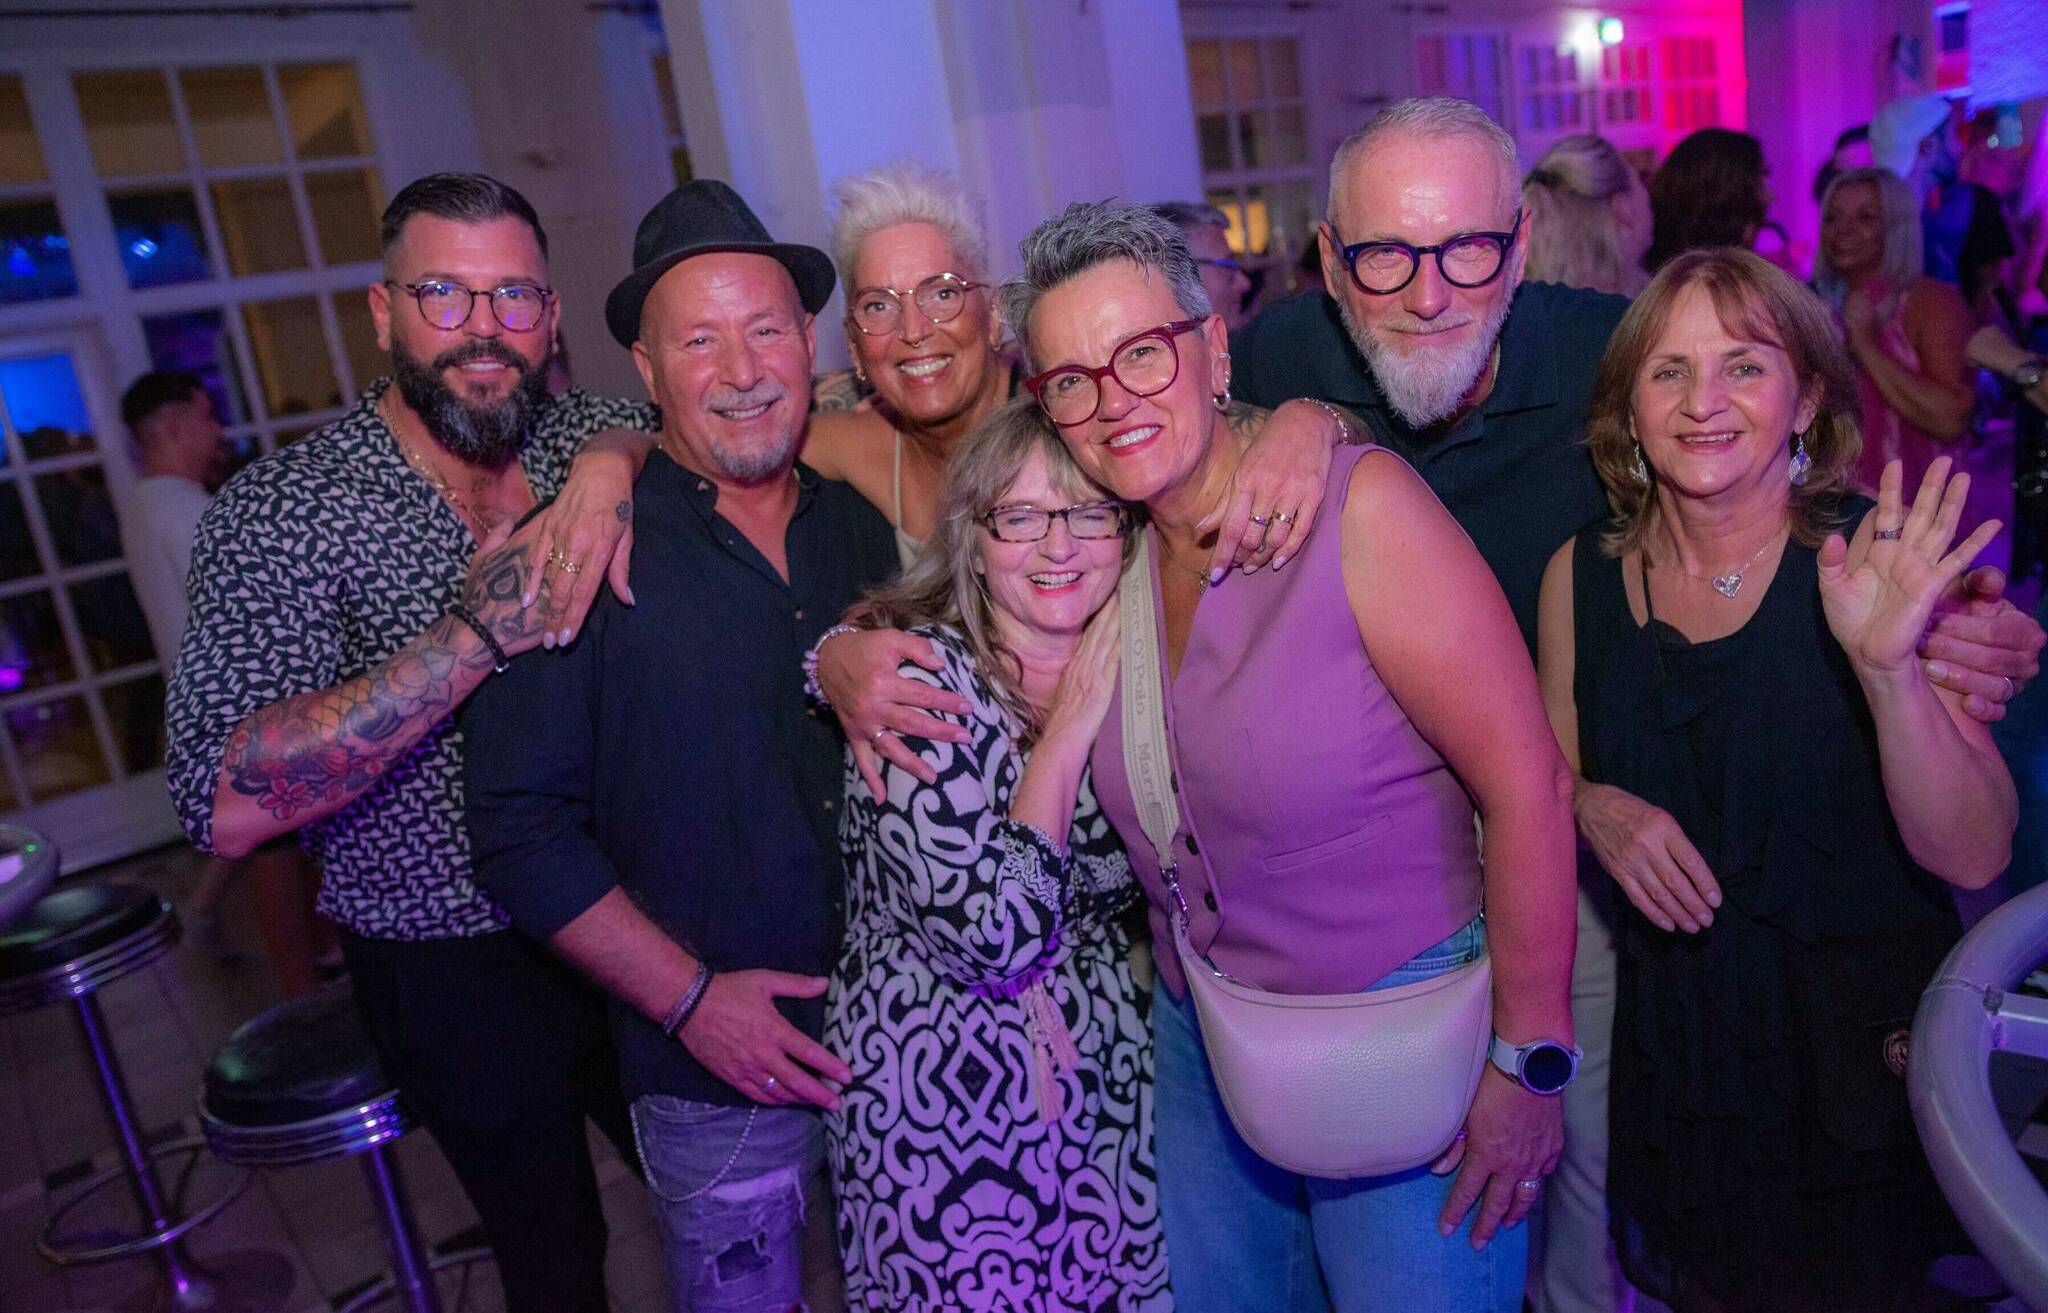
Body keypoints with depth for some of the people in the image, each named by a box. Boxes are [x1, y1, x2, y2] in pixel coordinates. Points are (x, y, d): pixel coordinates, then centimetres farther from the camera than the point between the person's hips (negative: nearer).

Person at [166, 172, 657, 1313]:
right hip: (458, 972, -3)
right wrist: (476, 634, -34)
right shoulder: (281, 513, -18)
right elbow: (229, 807, -27)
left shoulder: (586, 436, -4)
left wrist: (614, 460, -26)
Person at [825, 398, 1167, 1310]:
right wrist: (1072, 724, -21)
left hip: (1105, 1084, 5)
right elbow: (988, 935, -26)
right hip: (939, 1104, -5)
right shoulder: (915, 674, -19)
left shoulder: (1135, 666, -3)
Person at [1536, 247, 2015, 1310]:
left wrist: (1886, 665, -34)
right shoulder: (1581, 576, -6)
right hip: (1673, 1041, 3)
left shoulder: (1874, 566, -14)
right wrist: (1591, 808, -17)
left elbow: (1975, 856, -19)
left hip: (1865, 1052, -2)